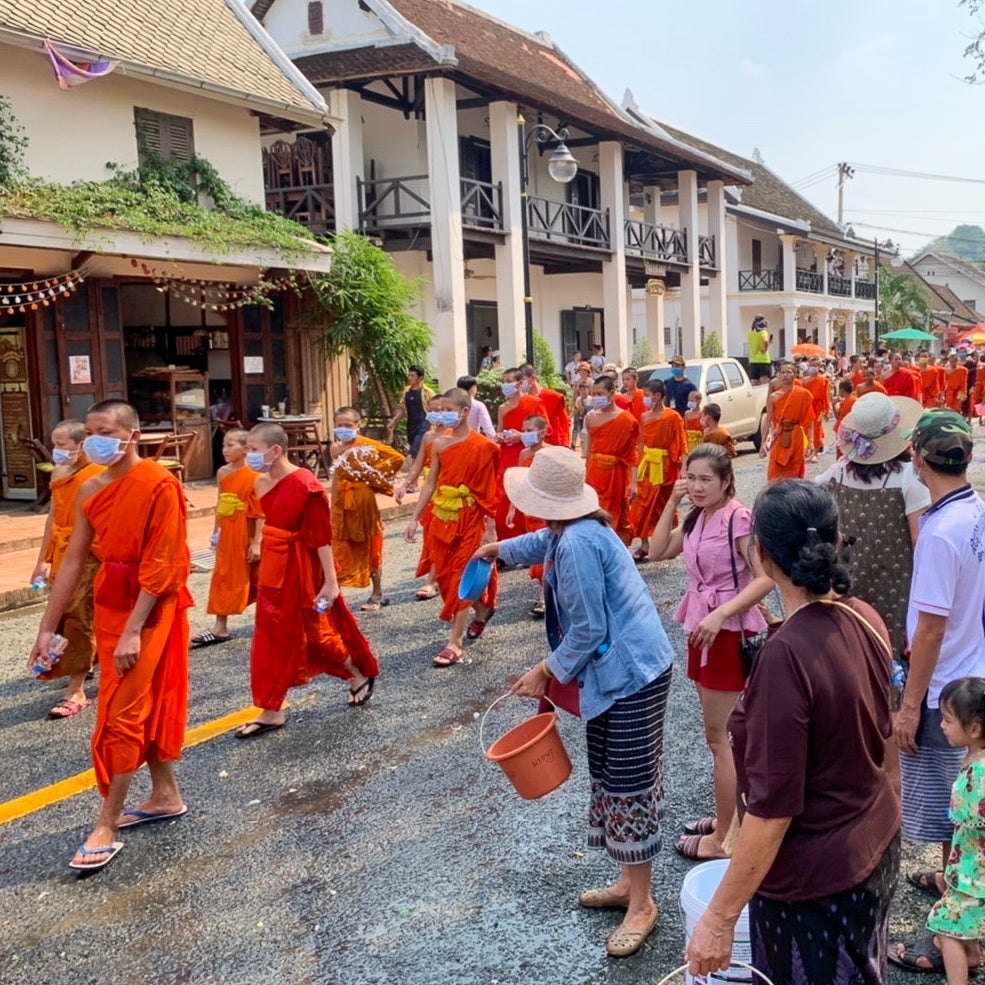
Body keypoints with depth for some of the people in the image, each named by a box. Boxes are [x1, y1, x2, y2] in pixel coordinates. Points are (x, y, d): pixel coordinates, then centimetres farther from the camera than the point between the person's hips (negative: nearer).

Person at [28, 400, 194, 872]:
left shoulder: (160, 485, -17)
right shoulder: (90, 491, 4)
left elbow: (161, 565, -18)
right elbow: (74, 560, 8)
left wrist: (133, 631, -21)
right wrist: (47, 627, 8)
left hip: (152, 605, -7)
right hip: (109, 603, 7)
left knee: (122, 713, -5)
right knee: (145, 705, 17)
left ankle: (105, 829, 3)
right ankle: (166, 795, 32)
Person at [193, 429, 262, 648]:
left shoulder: (253, 477, -15)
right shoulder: (222, 473, 5)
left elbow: (260, 513, -16)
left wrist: (257, 542, -18)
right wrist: (215, 532, 16)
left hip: (246, 537, -7)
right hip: (227, 537, 7)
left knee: (257, 581, 6)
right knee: (222, 579, 9)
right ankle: (220, 629, 16)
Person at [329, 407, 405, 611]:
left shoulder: (366, 444, -11)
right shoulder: (335, 448, 7)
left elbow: (397, 458, -18)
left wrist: (375, 475, -11)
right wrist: (333, 507, 16)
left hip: (362, 500, -5)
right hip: (342, 504, 5)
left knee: (370, 549, 7)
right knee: (340, 550, 3)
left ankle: (377, 595, 19)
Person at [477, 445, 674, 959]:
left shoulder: (578, 544, -24)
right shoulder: (568, 531, 7)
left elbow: (589, 631, -21)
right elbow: (540, 543, 34)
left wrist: (546, 672, -8)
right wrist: (498, 549, 52)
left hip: (631, 675, -11)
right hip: (614, 673, 11)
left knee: (630, 783, -1)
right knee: (611, 778, 17)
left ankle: (641, 904, 11)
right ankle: (629, 883, 31)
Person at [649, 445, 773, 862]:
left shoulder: (738, 519, -17)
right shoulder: (695, 519, 8)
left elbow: (765, 579, -22)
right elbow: (657, 552, 8)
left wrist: (720, 615, -29)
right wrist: (671, 504, 0)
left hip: (729, 633, -9)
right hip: (701, 629, 9)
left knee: (720, 736, -2)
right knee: (717, 732, 17)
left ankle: (722, 840, 7)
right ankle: (725, 817, 30)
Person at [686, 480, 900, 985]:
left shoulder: (786, 655, -30)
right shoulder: (866, 619, -7)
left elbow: (773, 808, -27)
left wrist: (720, 918, -20)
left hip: (814, 882, -8)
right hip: (876, 847, 8)